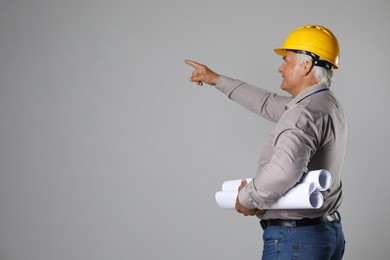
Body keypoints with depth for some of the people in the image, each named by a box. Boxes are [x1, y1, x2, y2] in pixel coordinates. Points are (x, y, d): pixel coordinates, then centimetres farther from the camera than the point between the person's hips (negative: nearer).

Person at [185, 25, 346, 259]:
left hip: (295, 239, -10)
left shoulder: (307, 111, -20)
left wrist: (248, 198, -20)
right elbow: (268, 104, 26)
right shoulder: (327, 104, 12)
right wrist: (217, 80, 33)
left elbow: (284, 168, -37)